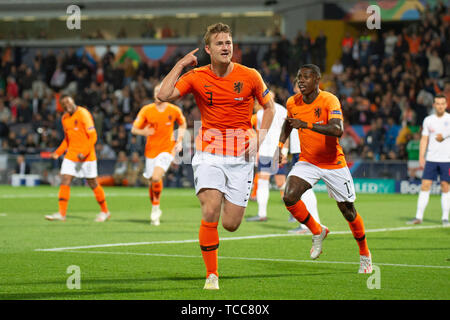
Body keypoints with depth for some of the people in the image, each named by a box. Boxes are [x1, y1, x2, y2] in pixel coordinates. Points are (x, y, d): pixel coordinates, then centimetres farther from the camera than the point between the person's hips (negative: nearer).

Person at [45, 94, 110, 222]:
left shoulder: (83, 114, -13)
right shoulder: (64, 118, 10)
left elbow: (93, 136, -16)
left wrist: (84, 153, -24)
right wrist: (58, 152, 10)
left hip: (86, 157, -6)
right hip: (71, 156, 6)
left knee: (93, 184, 5)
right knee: (65, 181, -7)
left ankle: (105, 211, 21)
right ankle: (61, 213, -8)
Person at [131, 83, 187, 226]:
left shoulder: (174, 110, -3)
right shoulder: (146, 110, -3)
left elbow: (182, 124, 17)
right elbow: (134, 129, -2)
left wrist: (179, 140, 3)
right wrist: (143, 132, -24)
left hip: (167, 149, -2)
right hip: (151, 150, 2)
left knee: (156, 177, -24)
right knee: (151, 182, 6)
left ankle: (156, 206, -4)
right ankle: (154, 210, 29)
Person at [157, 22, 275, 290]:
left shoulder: (250, 76, -2)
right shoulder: (196, 77, -2)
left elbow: (269, 106, 11)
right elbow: (164, 95, -13)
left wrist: (260, 137, -3)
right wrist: (180, 64, -10)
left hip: (241, 156, 1)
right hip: (209, 154, 0)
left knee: (231, 225, -1)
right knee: (210, 213, -20)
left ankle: (231, 201, 39)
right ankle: (212, 275, -7)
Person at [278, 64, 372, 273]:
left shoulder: (329, 101, -21)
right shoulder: (293, 103, -4)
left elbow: (338, 130, -37)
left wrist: (306, 124, -43)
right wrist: (280, 145, 8)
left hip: (333, 163, -3)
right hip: (307, 161, 4)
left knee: (347, 210, 4)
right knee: (290, 197, -21)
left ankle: (365, 254, 27)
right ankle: (318, 232, 5)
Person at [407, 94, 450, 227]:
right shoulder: (428, 120, 8)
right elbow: (424, 140, 8)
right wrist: (421, 157, 1)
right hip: (430, 159, 2)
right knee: (425, 186, -3)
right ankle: (419, 217, -1)